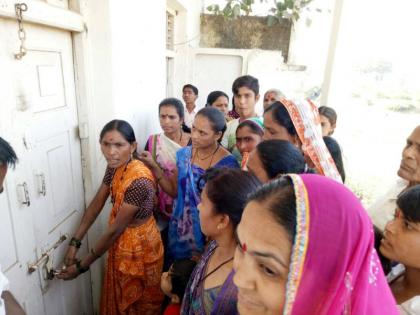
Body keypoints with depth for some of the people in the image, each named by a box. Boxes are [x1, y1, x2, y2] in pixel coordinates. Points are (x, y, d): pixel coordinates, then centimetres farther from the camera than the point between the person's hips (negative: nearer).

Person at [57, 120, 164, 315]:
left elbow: (115, 229, -26)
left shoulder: (139, 180, -34)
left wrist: (81, 266, -16)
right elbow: (96, 204, 0)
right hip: (120, 242, 7)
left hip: (139, 246, -7)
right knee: (117, 298, 29)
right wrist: (74, 243, -3)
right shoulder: (115, 166, -8)